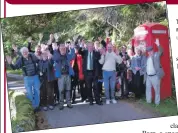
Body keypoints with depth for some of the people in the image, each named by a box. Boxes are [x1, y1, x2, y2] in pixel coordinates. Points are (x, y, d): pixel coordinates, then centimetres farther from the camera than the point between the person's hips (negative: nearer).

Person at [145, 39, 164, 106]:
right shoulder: (147, 57, 14)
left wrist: (158, 45, -36)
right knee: (148, 89, 13)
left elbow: (161, 51, -21)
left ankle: (157, 103, 9)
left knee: (157, 90, 1)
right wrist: (145, 75, 8)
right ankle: (148, 101, 24)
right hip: (148, 76, 6)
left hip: (155, 76, -6)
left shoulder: (156, 55, -2)